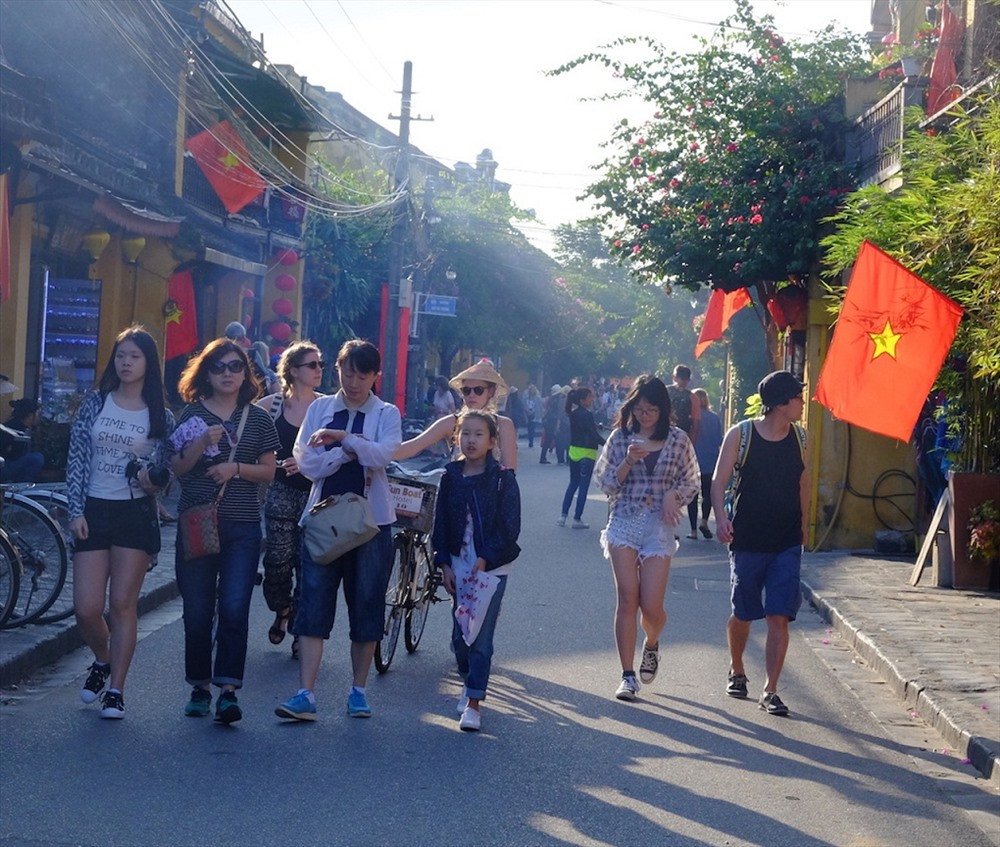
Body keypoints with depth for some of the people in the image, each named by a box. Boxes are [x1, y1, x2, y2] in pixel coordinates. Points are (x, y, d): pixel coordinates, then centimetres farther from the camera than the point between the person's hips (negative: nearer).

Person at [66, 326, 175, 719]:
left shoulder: (160, 416, 3)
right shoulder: (95, 402, 4)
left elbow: (166, 470, 5)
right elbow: (76, 459, 3)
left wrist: (155, 480, -18)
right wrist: (76, 510, -4)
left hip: (136, 514, -1)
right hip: (93, 512, 1)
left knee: (123, 605, -2)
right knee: (87, 609, -2)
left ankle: (115, 690, 7)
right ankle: (102, 661, 28)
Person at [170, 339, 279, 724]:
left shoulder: (258, 419, 7)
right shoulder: (194, 414, 6)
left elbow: (268, 472, 7)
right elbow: (177, 468, 1)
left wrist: (236, 467, -10)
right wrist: (203, 443, -16)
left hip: (242, 526, -1)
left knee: (234, 608, -10)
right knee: (197, 611, 4)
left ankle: (228, 690, -9)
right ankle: (200, 687, 18)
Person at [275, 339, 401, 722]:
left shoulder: (386, 414, 5)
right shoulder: (319, 409, 9)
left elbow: (382, 454, -15)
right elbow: (306, 463, -2)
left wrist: (343, 437, -24)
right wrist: (349, 451, -13)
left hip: (370, 521, 0)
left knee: (366, 606, 6)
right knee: (314, 604, -6)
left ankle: (358, 690, 18)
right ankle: (305, 696, -9)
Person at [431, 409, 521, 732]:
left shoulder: (502, 479, -6)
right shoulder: (450, 477, 5)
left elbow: (510, 527, -7)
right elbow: (441, 523, 8)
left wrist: (486, 558, -13)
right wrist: (444, 563, 1)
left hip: (492, 566, -4)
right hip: (458, 565, 4)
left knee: (480, 636, -6)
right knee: (459, 635, 8)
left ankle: (473, 703, -2)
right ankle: (470, 681, 34)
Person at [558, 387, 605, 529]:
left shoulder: (573, 414, 6)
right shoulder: (587, 415, -17)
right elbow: (594, 435, -21)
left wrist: (596, 425, 19)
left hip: (573, 451, 7)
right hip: (587, 453, -7)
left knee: (573, 484, 18)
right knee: (583, 486, 1)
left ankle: (563, 515, 14)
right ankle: (577, 519, 4)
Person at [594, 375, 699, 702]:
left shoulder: (678, 440, 4)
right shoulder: (620, 437, 4)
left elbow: (691, 484, 10)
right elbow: (606, 484, 4)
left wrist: (673, 495, -10)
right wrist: (628, 462, -12)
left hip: (659, 526, 0)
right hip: (624, 522, 0)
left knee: (651, 606, -5)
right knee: (627, 599, -5)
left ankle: (651, 645, 30)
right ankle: (628, 676, 1)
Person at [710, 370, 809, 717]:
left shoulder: (799, 437, 4)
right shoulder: (741, 435, -7)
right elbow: (719, 481, -6)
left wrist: (802, 525, 19)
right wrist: (721, 517, -22)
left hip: (787, 544, 2)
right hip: (747, 541, -2)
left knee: (779, 617, -7)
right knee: (743, 614, 11)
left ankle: (770, 691, -2)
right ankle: (736, 670, 37)